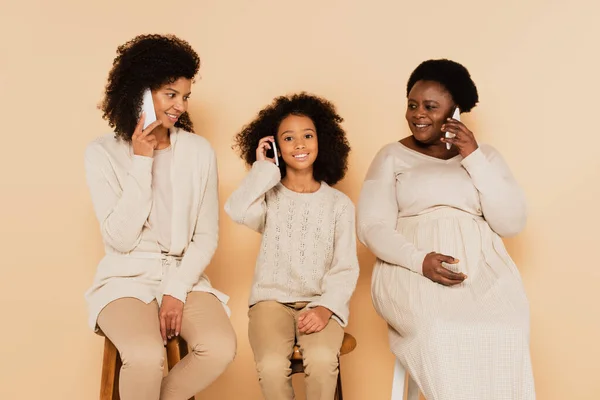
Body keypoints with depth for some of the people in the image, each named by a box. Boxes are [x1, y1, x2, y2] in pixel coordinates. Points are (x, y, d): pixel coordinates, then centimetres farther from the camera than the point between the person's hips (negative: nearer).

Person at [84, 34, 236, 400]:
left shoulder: (199, 150, 1)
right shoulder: (103, 153, -4)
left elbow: (207, 235, 3)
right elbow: (120, 239, -12)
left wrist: (176, 290, -11)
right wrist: (141, 161, -15)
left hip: (186, 277, 3)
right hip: (127, 280, -2)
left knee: (221, 347, -25)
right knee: (147, 355, -32)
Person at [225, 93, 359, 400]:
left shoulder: (339, 204, 5)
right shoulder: (269, 197, 4)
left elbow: (345, 268, 1)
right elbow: (237, 211, -20)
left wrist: (325, 308, -17)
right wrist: (263, 168, -7)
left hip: (320, 302, 0)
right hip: (272, 300, 0)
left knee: (322, 360, -31)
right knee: (272, 365, -30)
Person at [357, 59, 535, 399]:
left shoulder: (485, 155, 16)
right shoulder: (392, 156, 11)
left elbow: (512, 224, 3)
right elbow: (372, 227, 1)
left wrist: (474, 158, -3)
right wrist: (419, 260, -18)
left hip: (482, 268, 2)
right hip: (412, 270, -1)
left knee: (505, 333, -30)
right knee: (441, 333, -33)